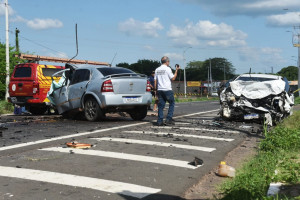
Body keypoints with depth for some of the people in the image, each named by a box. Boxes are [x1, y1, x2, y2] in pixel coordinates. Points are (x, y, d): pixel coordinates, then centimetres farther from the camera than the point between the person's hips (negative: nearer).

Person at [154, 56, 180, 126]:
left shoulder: (157, 70, 12)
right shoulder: (167, 69, -6)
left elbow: (155, 81, 11)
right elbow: (173, 78, -2)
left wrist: (156, 89, 16)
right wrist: (176, 70, 6)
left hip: (160, 90, 6)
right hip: (167, 89, -5)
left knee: (161, 105, 6)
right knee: (172, 103, 6)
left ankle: (159, 121, 2)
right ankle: (168, 119, -1)